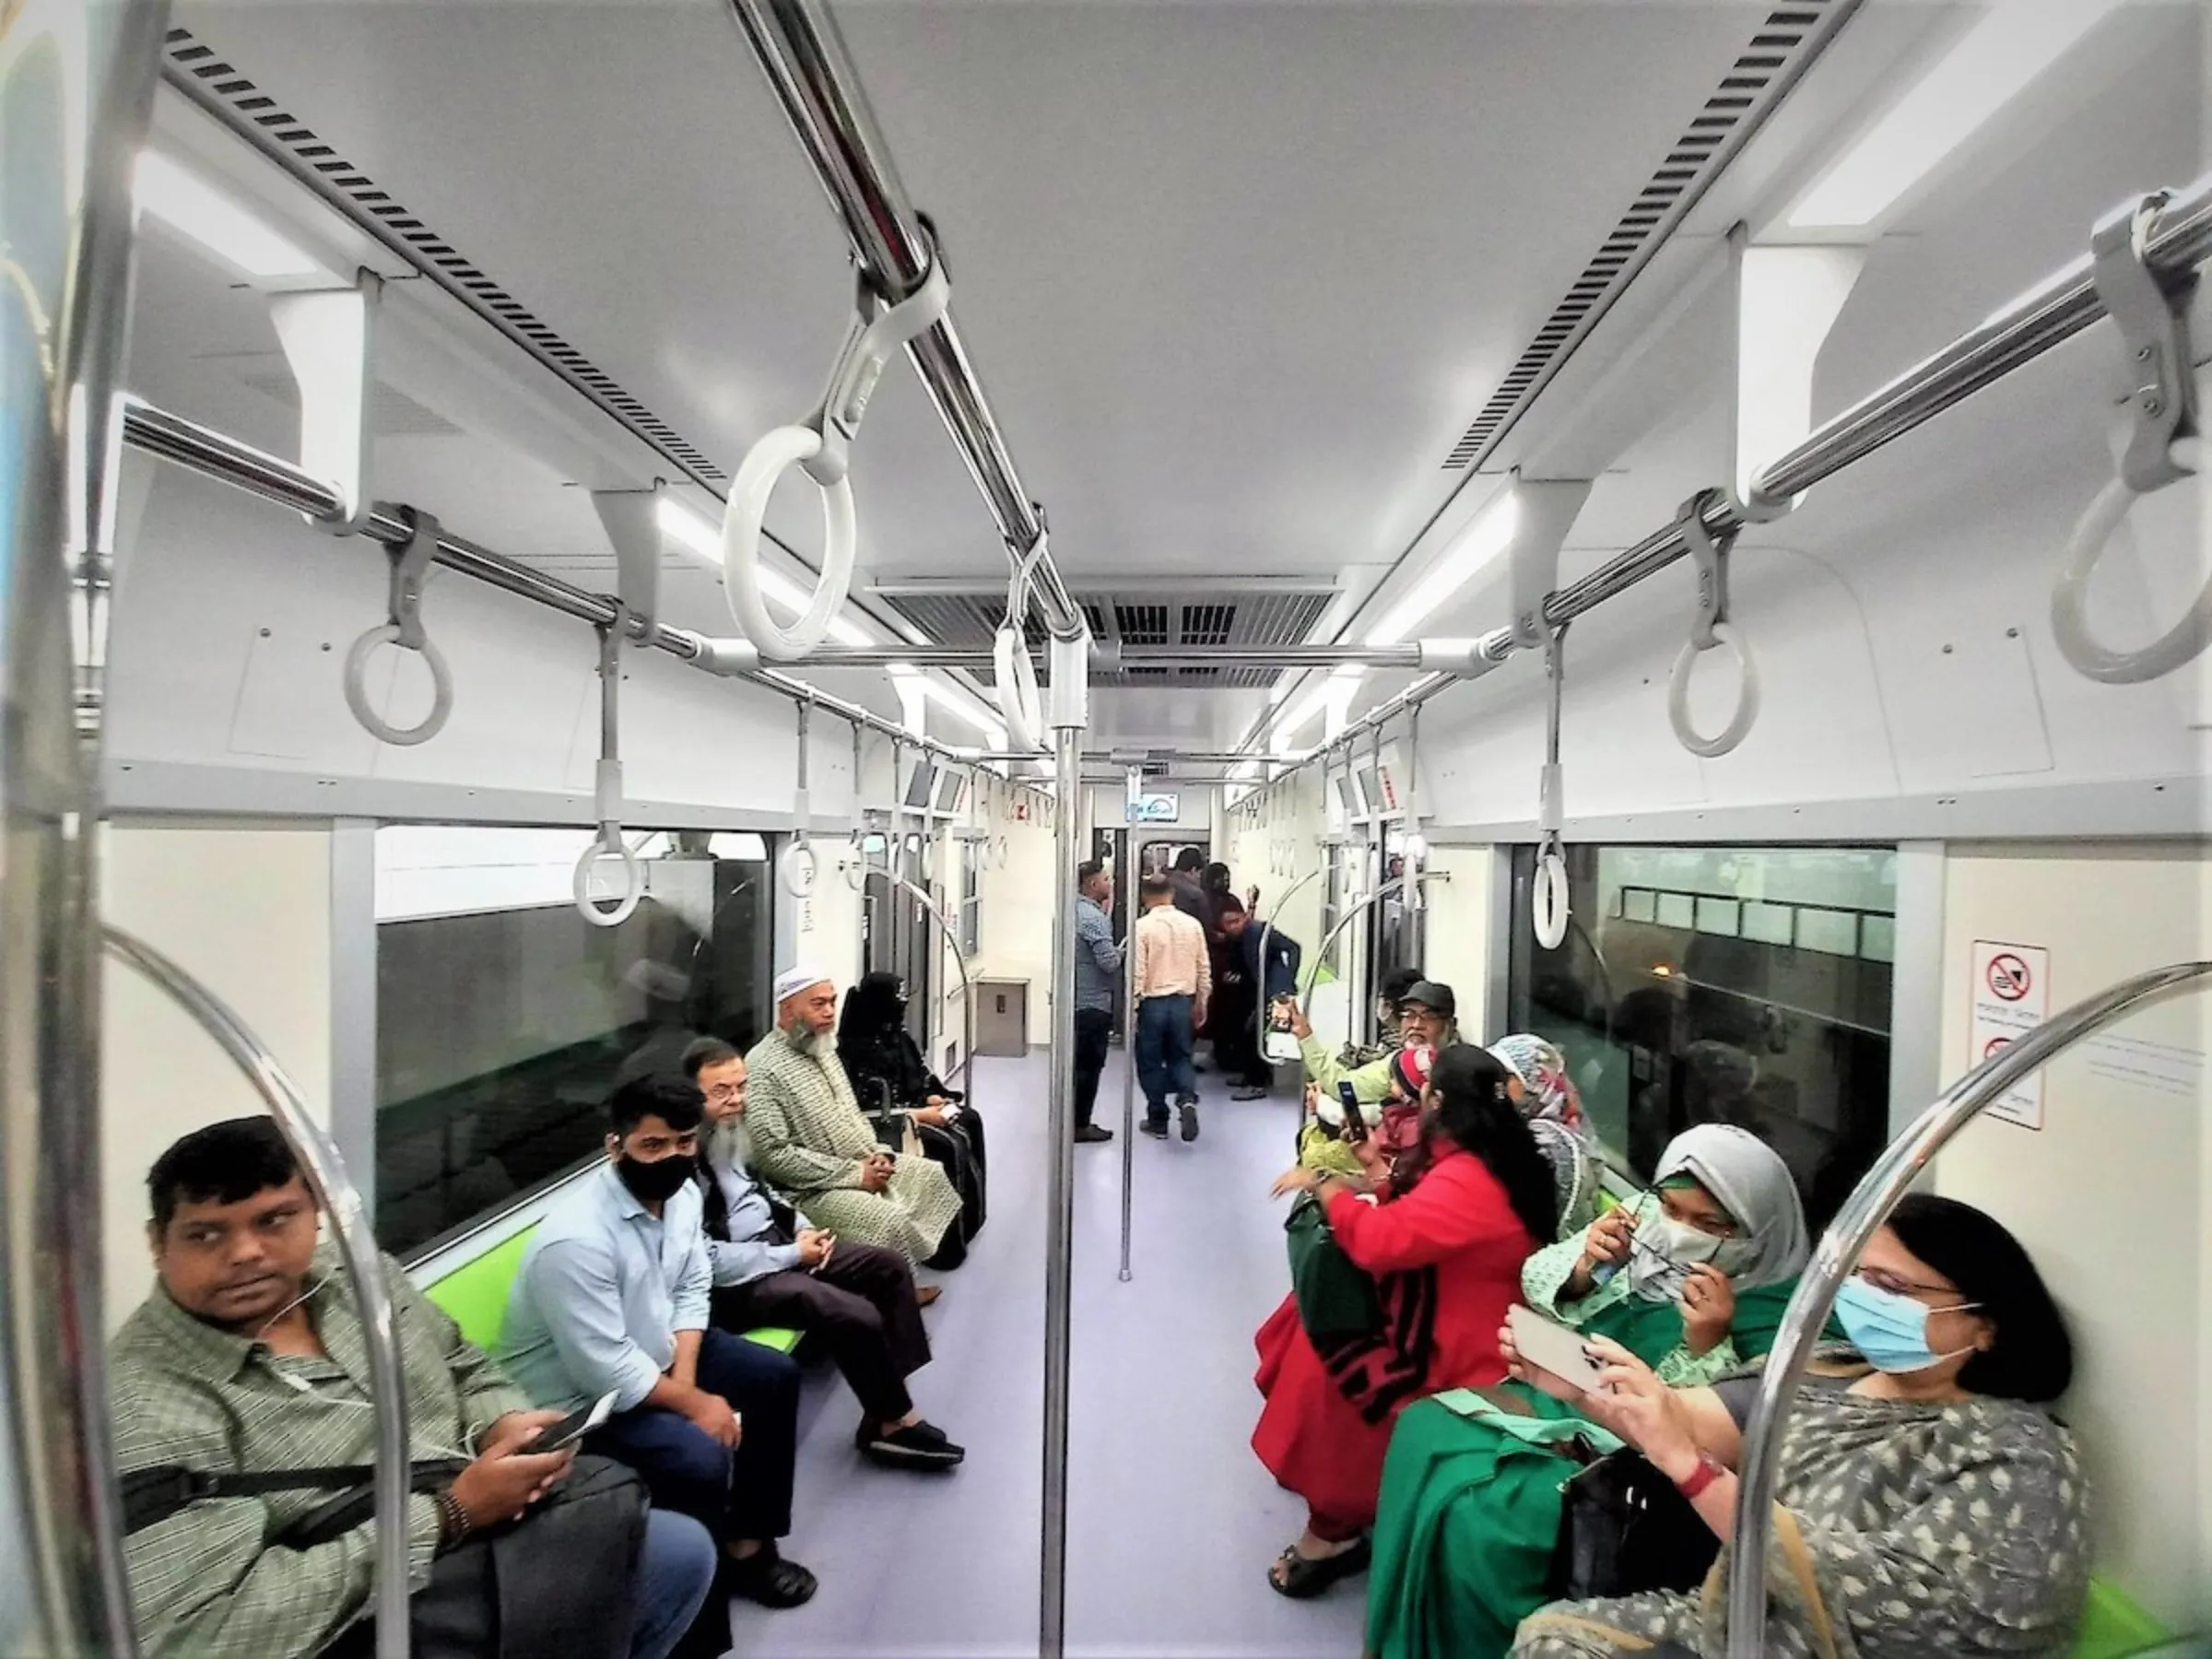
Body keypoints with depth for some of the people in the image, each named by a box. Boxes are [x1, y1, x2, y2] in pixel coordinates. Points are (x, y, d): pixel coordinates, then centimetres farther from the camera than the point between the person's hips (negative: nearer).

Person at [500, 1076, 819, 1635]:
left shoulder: (682, 1193, -8)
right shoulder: (577, 1237, -32)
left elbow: (692, 1289, 2)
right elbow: (608, 1371, -29)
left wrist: (685, 1378, -11)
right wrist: (693, 1403, -18)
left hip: (654, 1350, 9)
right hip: (581, 1395, -8)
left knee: (775, 1376, 5)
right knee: (701, 1459, -25)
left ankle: (747, 1543, 20)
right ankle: (696, 1621, 2)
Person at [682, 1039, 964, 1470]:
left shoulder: (729, 1133, 5)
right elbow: (706, 1260, -25)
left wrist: (801, 1227, 2)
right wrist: (793, 1254, -18)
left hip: (775, 1243, 10)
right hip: (736, 1282, -10)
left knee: (889, 1265, 4)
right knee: (858, 1317, -23)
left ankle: (889, 1403, 8)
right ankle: (893, 1422, 3)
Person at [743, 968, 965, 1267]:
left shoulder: (823, 1049, 10)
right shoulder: (763, 1069, -20)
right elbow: (773, 1155, -25)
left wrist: (877, 1154, -2)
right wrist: (853, 1173, -21)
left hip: (862, 1165, 9)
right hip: (813, 1189, -9)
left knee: (932, 1174, 12)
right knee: (893, 1220, -26)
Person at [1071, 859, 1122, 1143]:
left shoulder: (1076, 910, 8)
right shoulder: (1094, 917, -19)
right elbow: (1109, 962, -23)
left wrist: (1108, 910, 12)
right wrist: (1121, 950, -2)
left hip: (1076, 1000, 9)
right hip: (1093, 1003, -9)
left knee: (1079, 1062, 16)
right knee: (1089, 1066, 2)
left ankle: (1075, 1121, 24)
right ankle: (1080, 1126, 10)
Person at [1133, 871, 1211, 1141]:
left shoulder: (1142, 926, -11)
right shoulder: (1192, 924, 2)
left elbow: (1137, 972, -12)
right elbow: (1203, 969, 6)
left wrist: (1131, 1008, -4)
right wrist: (1201, 1003, 18)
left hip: (1153, 1002, -3)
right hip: (1183, 1001, 4)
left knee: (1151, 1062, 11)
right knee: (1180, 1056, 18)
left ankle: (1158, 1120, 18)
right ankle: (1187, 1099, -6)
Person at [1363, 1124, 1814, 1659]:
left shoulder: (1774, 1313, -18)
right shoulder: (1645, 1223, -5)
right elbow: (1536, 1281, 0)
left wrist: (1707, 1345, -32)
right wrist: (1585, 1264, -19)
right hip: (1561, 1395, 6)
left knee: (1476, 1514, -21)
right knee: (1425, 1430, -6)